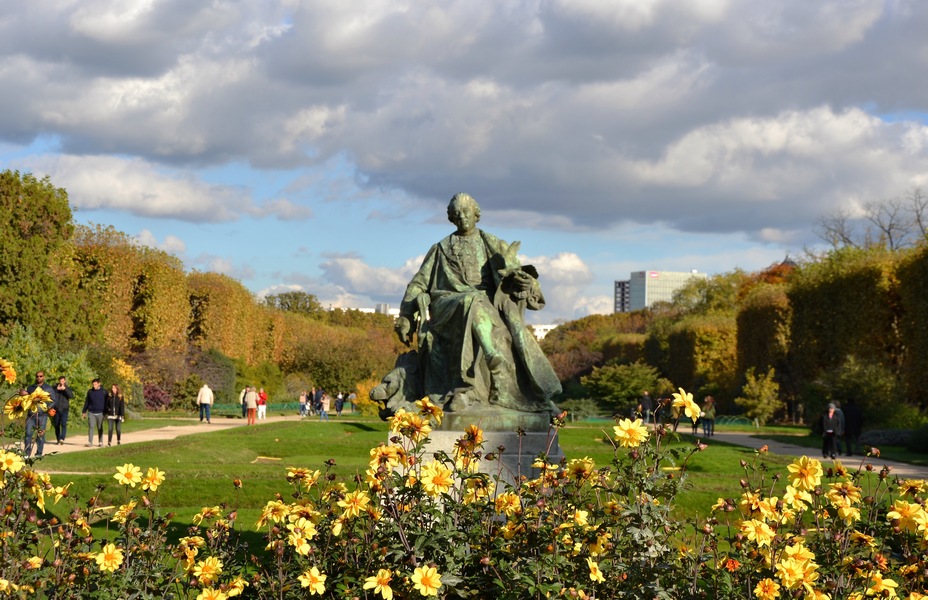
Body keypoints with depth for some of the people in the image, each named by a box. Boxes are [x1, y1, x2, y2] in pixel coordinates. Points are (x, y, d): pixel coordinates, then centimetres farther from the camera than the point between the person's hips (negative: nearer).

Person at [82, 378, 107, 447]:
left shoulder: (104, 392, 1)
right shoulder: (90, 392, 6)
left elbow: (106, 403, 5)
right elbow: (86, 402, 13)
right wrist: (84, 411, 11)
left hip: (100, 413, -1)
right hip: (91, 412, 1)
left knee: (100, 428, 5)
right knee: (91, 427, -7)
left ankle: (100, 442, 11)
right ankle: (90, 442, -6)